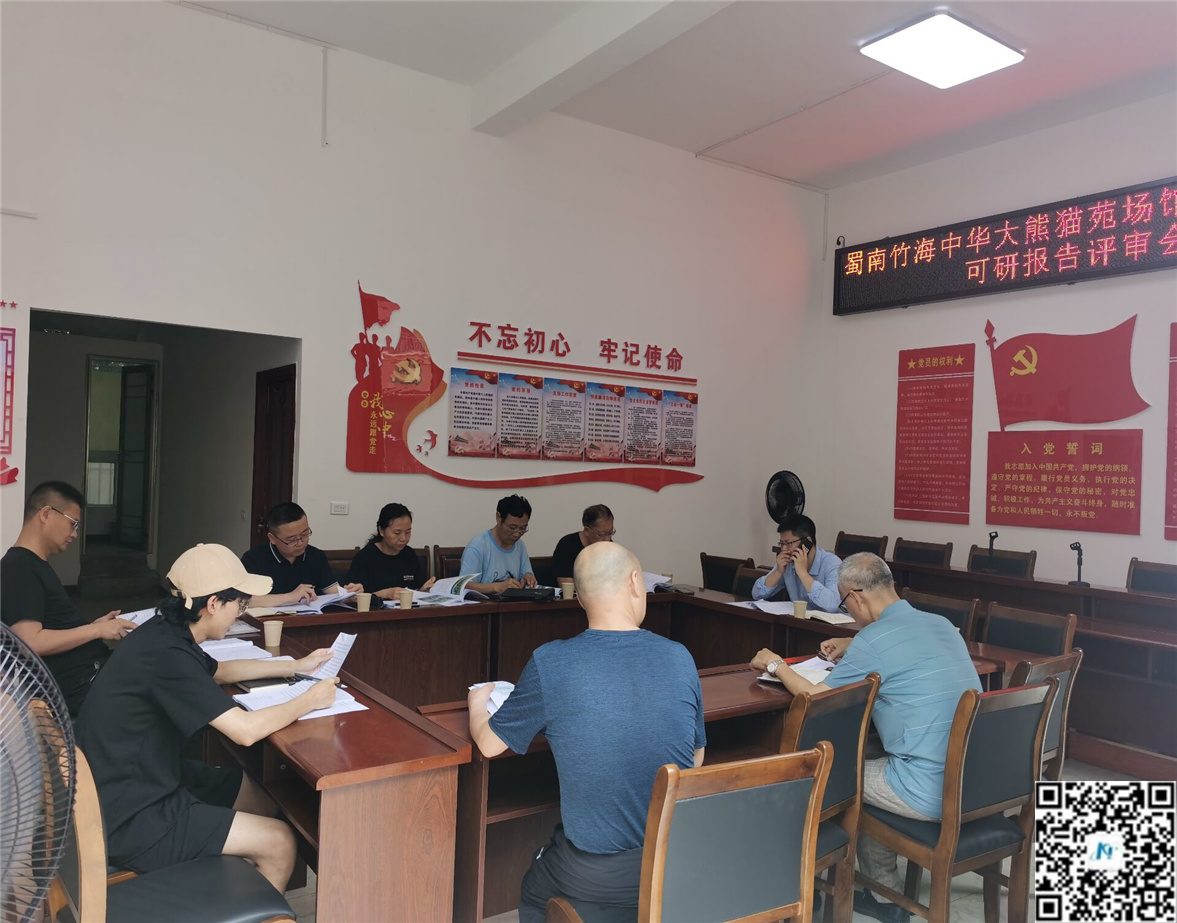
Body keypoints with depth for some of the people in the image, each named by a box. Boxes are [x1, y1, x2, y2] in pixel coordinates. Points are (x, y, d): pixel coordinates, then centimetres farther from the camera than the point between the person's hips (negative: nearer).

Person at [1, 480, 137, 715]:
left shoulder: (34, 566, 18)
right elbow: (31, 642, -20)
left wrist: (92, 625, 10)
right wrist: (96, 630, -14)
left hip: (92, 670, 9)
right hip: (78, 686, -9)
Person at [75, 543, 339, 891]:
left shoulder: (166, 633, 0)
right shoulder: (167, 654, -29)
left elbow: (219, 672, 21)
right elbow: (246, 729, -29)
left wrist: (295, 666, 19)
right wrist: (310, 700, -13)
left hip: (148, 779, 10)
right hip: (130, 819, -10)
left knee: (268, 796, 16)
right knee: (278, 843, -9)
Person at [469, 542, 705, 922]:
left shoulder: (550, 663, -17)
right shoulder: (680, 658, -8)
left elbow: (489, 744, -2)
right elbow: (696, 760, 5)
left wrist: (477, 703, 19)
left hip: (596, 879, -3)